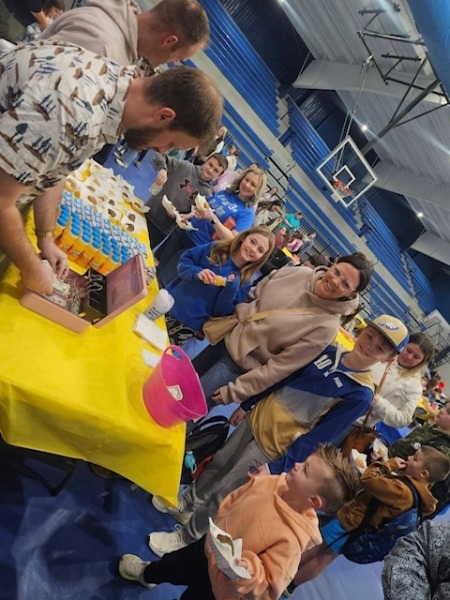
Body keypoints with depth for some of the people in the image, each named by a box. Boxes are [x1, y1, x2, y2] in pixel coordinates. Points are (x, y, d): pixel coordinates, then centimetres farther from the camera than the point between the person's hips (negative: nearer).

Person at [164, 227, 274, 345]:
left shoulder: (245, 281, -5)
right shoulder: (215, 249, -2)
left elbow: (220, 311, -6)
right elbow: (184, 260, -1)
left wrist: (232, 289, -23)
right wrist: (197, 272, -21)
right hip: (169, 301, 2)